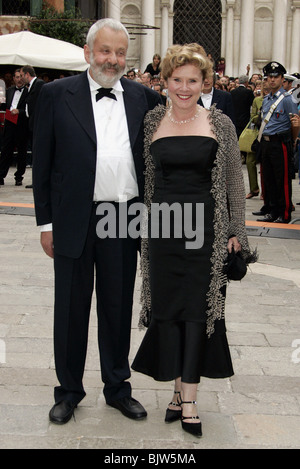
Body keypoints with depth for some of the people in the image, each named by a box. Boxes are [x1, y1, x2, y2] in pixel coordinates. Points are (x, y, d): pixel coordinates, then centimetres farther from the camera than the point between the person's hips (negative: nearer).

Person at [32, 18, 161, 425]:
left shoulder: (143, 97, 5)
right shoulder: (57, 95, -2)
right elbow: (42, 162, -1)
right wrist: (46, 222, -3)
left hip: (124, 222, 2)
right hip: (74, 222, -2)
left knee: (118, 310, 14)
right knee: (71, 311, 11)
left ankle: (118, 387, 31)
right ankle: (69, 390, 29)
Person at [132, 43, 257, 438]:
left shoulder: (220, 123, 0)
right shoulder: (152, 121, 5)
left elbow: (234, 181, 3)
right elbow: (146, 178, 11)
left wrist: (236, 231, 0)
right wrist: (144, 224, 8)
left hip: (206, 227, -2)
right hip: (163, 225, 2)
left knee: (200, 308, 0)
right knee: (167, 307, 6)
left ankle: (189, 399, 8)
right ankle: (180, 390, 20)